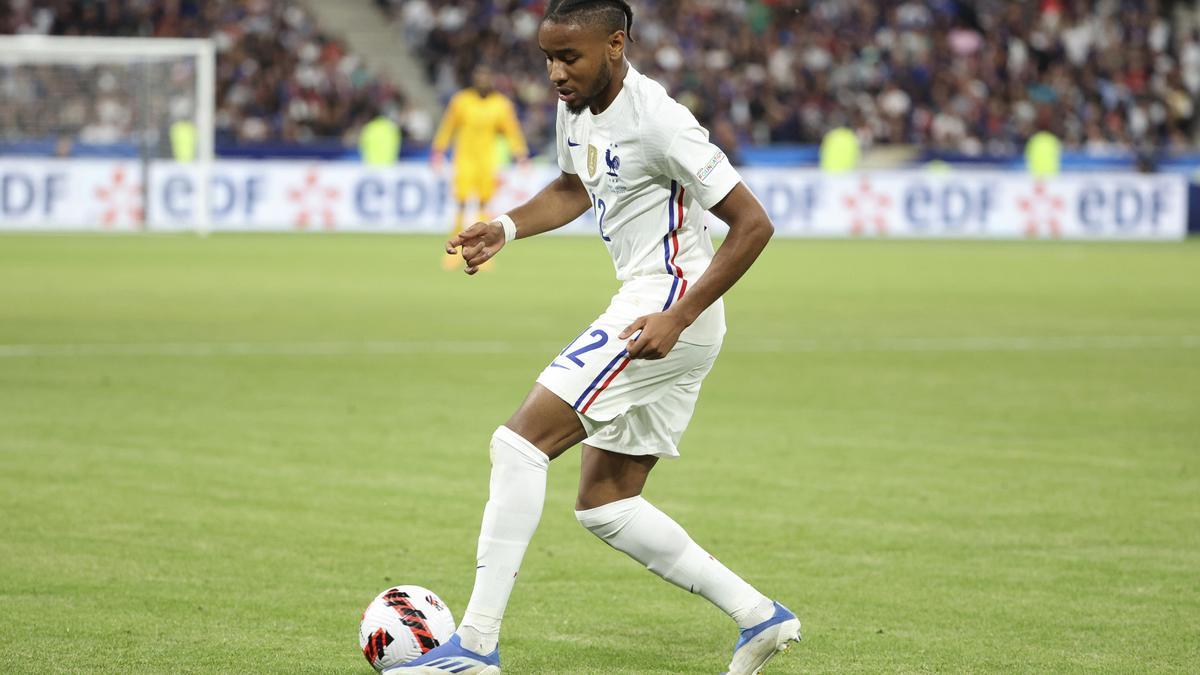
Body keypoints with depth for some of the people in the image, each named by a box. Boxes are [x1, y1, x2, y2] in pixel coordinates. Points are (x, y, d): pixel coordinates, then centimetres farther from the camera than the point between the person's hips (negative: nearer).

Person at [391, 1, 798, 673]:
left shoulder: (658, 120, -19)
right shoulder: (578, 109, 8)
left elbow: (753, 223, -19)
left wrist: (676, 318, -24)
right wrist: (504, 228, 10)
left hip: (669, 302, -10)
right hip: (642, 301, 10)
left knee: (520, 440, -16)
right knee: (604, 504, 12)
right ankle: (759, 616, 14)